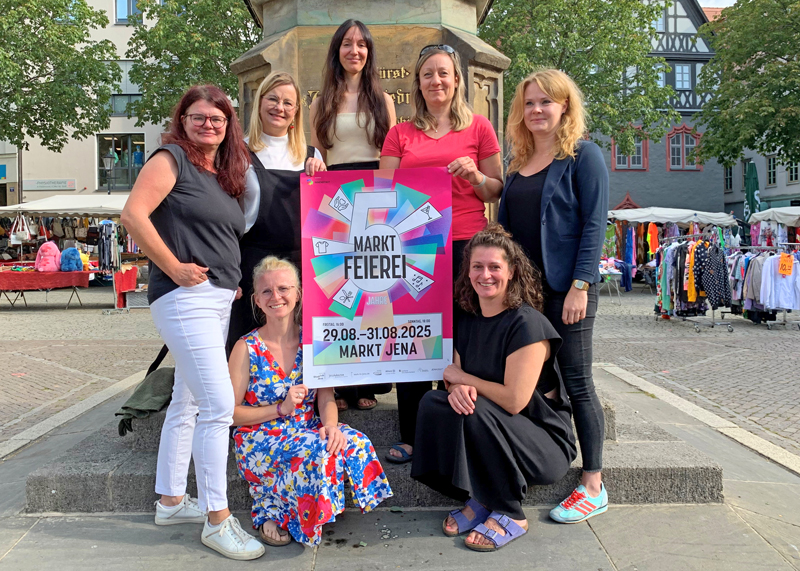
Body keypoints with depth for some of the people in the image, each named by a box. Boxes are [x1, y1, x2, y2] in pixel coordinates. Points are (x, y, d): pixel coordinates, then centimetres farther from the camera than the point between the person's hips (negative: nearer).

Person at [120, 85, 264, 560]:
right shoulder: (172, 157, -4)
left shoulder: (227, 174, 18)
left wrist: (233, 280, 9)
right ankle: (217, 520, -1)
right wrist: (174, 268, -16)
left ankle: (171, 501, 29)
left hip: (221, 299, 9)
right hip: (186, 296, -8)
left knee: (188, 402, 15)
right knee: (219, 404, -12)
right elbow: (133, 214, -15)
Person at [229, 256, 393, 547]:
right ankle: (270, 509, -5)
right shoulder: (247, 349, -7)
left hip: (308, 431, 4)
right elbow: (230, 413, -8)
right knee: (315, 451, -32)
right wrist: (281, 408, -18)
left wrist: (330, 424, -22)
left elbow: (326, 397, -1)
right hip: (259, 442, -4)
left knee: (353, 442, -24)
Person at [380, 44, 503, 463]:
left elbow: (496, 192, 11)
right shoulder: (401, 134, 15)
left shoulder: (478, 127, 10)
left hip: (465, 244, -1)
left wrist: (474, 175, -8)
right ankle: (411, 437, 14)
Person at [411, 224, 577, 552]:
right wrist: (457, 388, -21)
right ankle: (479, 499, -1)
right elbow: (456, 378, 4)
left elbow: (514, 400, -25)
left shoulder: (527, 324, -20)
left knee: (478, 412, -31)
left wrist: (462, 377, -13)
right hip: (492, 435, 7)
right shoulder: (468, 320, 3)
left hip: (546, 445, -6)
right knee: (433, 402, -14)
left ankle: (510, 516, -10)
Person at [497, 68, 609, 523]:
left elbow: (594, 224, -11)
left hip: (566, 287, -6)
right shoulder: (520, 161, 14)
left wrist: (580, 286, -18)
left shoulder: (583, 155, -5)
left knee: (577, 383, -1)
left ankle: (594, 486, 10)